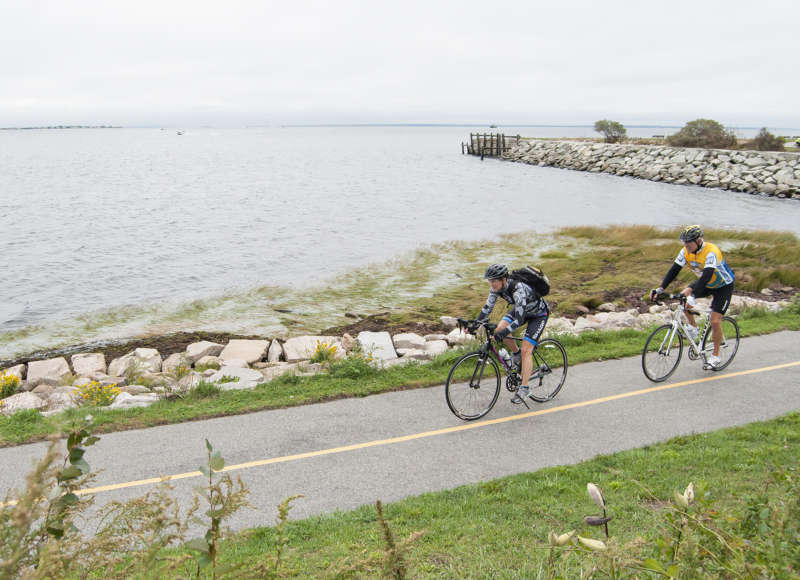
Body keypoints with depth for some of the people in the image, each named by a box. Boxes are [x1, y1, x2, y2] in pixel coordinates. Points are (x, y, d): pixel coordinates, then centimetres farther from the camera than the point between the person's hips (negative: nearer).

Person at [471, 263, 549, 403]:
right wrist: (475, 325, -20)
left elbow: (519, 319, -42)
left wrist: (504, 333, -52)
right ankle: (516, 354, 11)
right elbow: (488, 307, -11)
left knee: (526, 350, -15)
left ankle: (524, 388, -6)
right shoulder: (497, 286, -18)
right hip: (521, 309, 7)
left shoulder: (518, 289, -40)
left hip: (538, 314, -7)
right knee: (500, 329, -14)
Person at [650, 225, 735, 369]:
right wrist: (660, 289, -28)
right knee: (683, 295, -18)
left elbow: (707, 275, -44)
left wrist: (693, 295, -55)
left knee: (715, 321, -13)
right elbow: (674, 270, -17)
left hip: (723, 286, -6)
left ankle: (715, 355, 5)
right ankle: (693, 327, 2)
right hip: (705, 283, 6)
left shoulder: (711, 252, -34)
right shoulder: (686, 251, -16)